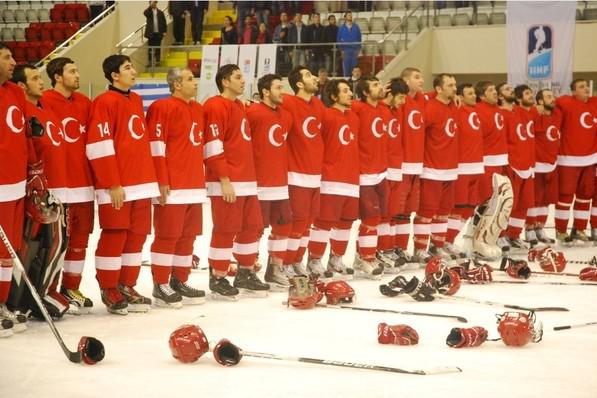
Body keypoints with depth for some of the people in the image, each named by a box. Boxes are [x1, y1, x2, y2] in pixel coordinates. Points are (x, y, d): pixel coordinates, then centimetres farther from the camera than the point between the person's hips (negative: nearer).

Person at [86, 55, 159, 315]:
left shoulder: (136, 100, 16)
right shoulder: (105, 102, -9)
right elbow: (98, 147, -14)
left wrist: (152, 179, 19)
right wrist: (113, 185, -15)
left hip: (142, 184, 8)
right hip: (117, 187, -8)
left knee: (137, 234, 9)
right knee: (115, 236, -3)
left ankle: (126, 286, 19)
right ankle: (109, 290, 8)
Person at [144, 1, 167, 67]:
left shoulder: (160, 12, 7)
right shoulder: (148, 11, 3)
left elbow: (164, 22, 7)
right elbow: (145, 13, -22)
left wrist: (164, 31, -1)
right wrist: (151, 6, -24)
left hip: (158, 33, 1)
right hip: (151, 33, -1)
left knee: (158, 48, 3)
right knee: (151, 48, 2)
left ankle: (157, 61, 9)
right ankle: (150, 62, 5)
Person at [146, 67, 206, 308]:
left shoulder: (198, 110, 16)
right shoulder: (162, 108, -9)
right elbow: (155, 146, -13)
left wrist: (201, 179, 21)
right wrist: (162, 181, -16)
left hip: (195, 186, 8)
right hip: (171, 187, -8)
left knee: (188, 235, 11)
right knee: (167, 235, -4)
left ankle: (179, 281, 21)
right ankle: (160, 286, 4)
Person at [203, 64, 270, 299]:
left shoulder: (239, 107, 20)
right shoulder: (216, 107, -10)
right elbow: (213, 147, -16)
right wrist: (224, 180, -19)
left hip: (247, 181, 9)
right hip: (226, 184, -9)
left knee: (252, 227, 12)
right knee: (226, 230, -5)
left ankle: (246, 274, 24)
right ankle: (218, 279, 4)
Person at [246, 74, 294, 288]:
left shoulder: (286, 116, 13)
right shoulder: (253, 113, -12)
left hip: (280, 182, 8)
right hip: (259, 182, -8)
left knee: (284, 224, 12)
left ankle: (276, 267, 25)